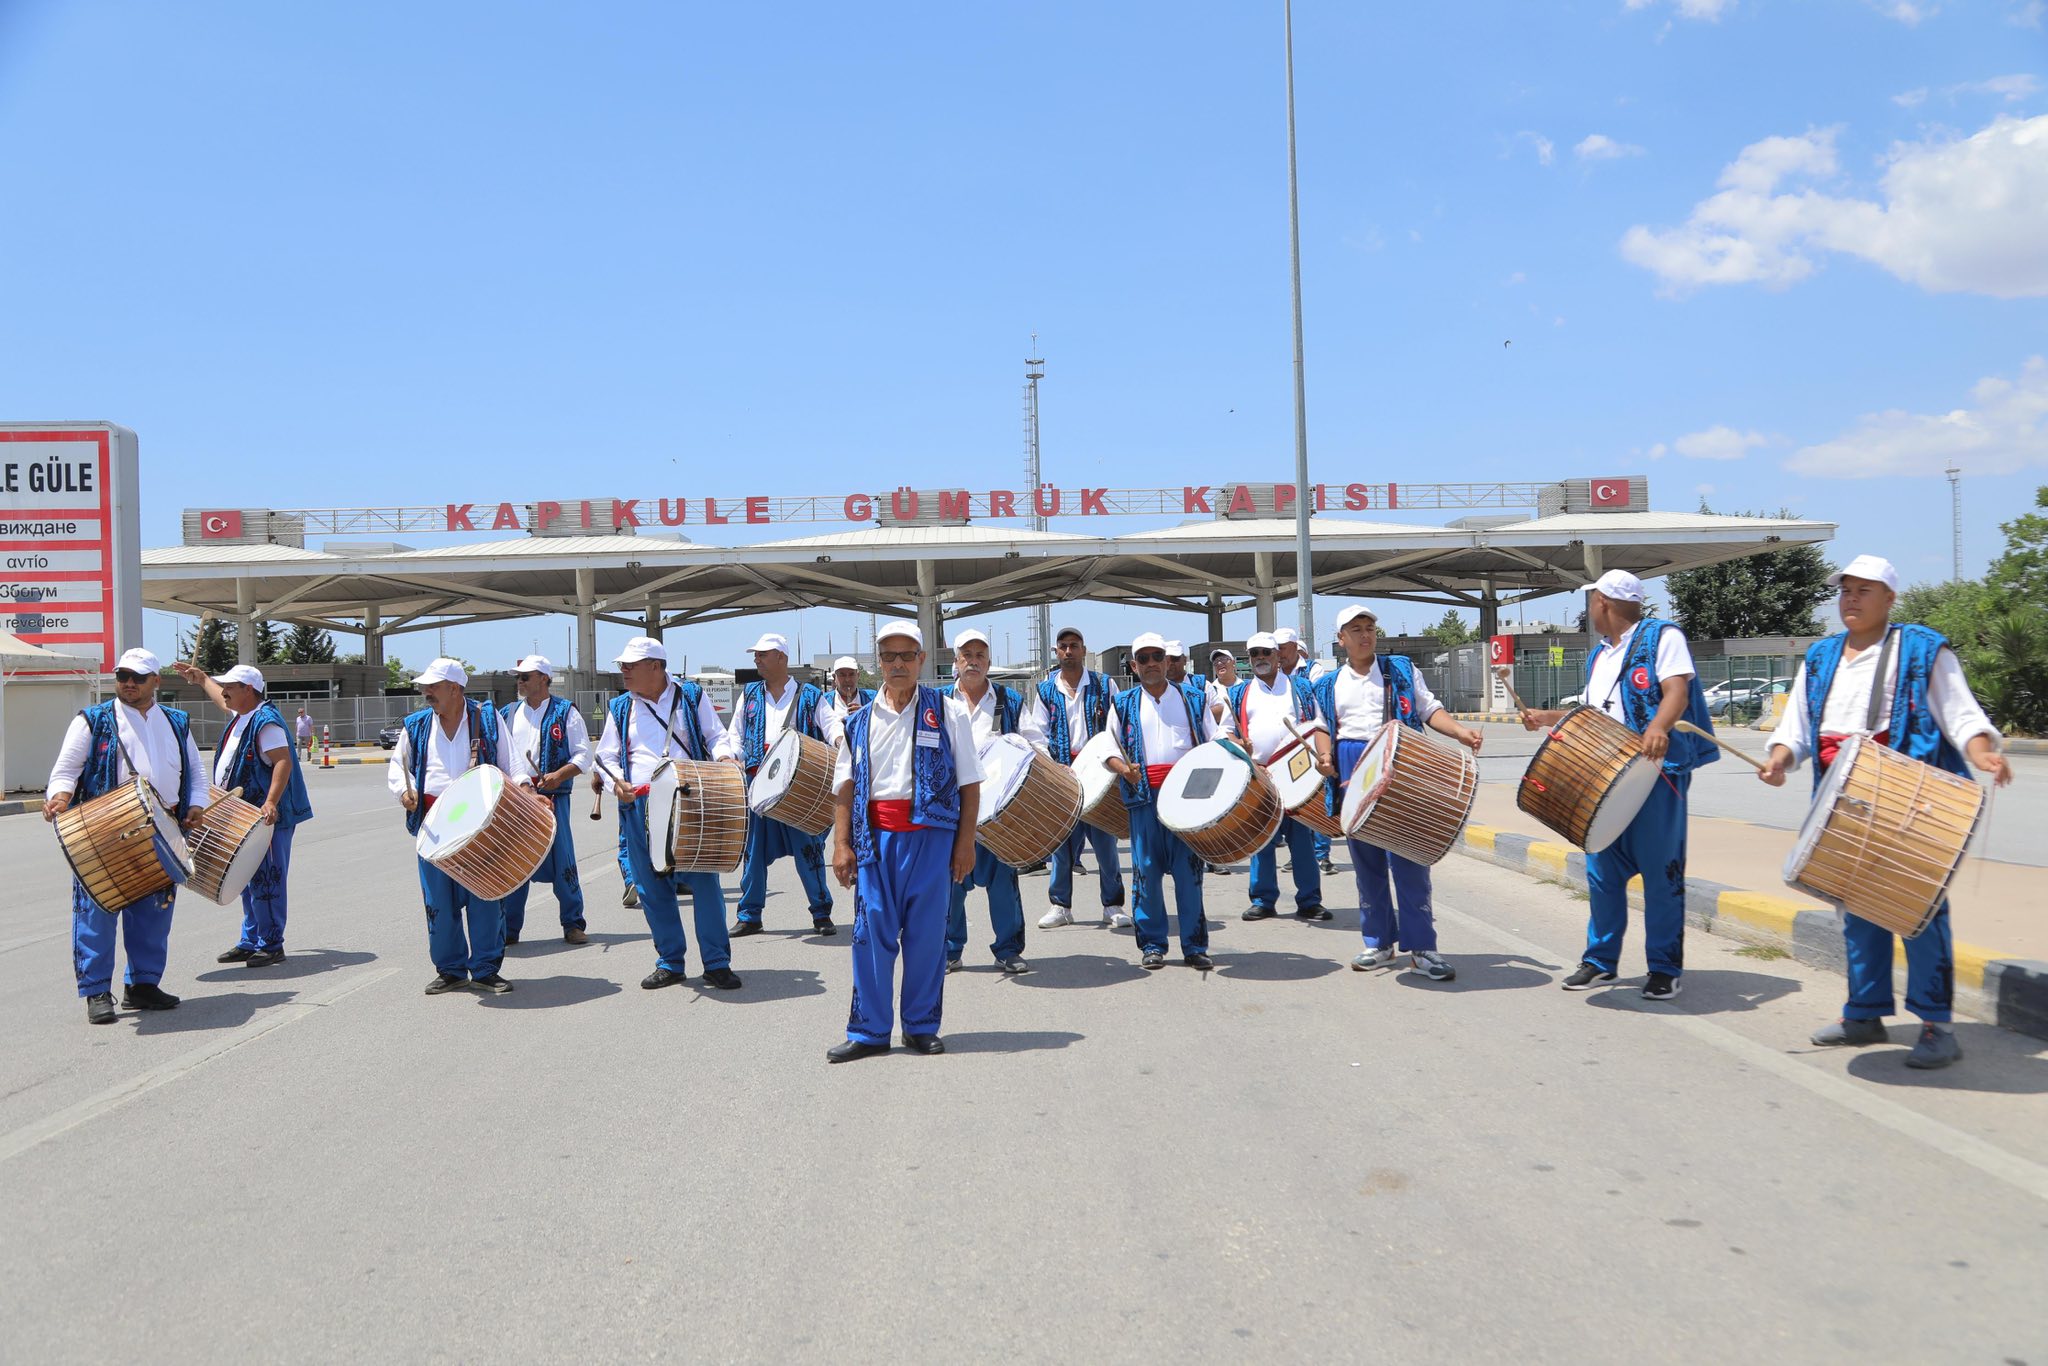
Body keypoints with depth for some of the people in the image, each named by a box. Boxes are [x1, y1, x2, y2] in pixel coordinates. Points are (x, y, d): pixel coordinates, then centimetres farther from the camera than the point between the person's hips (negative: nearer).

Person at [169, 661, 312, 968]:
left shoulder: (265, 722, -18)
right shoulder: (239, 715, 13)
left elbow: (283, 762, -27)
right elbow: (221, 699, 38)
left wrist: (271, 802, -36)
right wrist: (200, 677, 45)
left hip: (265, 817, -10)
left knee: (264, 881, -5)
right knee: (247, 882, 16)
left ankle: (271, 945, 2)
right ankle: (250, 941, 25)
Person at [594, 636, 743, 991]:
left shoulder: (691, 696, 8)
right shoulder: (620, 708, 14)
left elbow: (715, 736, 11)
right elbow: (605, 756, 15)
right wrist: (617, 782, -5)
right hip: (640, 806, 3)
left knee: (704, 880, -5)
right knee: (653, 888, 5)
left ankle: (717, 964, 4)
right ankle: (670, 963, 18)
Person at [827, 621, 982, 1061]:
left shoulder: (947, 712, 5)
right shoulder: (861, 720, 12)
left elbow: (969, 784, 3)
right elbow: (846, 787, 11)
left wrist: (965, 842, -3)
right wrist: (841, 845, 3)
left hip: (931, 833, -2)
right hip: (875, 837, 2)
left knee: (926, 933, 3)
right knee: (872, 931, 1)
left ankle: (922, 1026, 17)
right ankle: (869, 1030, 11)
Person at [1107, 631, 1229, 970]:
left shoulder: (1193, 698, 13)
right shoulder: (1125, 704, 11)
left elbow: (1215, 738, 13)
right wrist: (1123, 768, -12)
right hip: (1144, 796, 0)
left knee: (1189, 870, 1)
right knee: (1147, 871, 0)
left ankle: (1195, 946, 7)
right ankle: (1152, 945, 10)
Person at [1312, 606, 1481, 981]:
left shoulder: (1402, 669, 9)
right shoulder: (1328, 685, 15)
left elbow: (1430, 710, 6)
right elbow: (1325, 729, 16)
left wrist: (1460, 732, -11)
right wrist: (1324, 757, -5)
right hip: (1351, 773, 3)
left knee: (1408, 857, -7)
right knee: (1366, 862, 8)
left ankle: (1421, 947, -3)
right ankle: (1379, 942, 18)